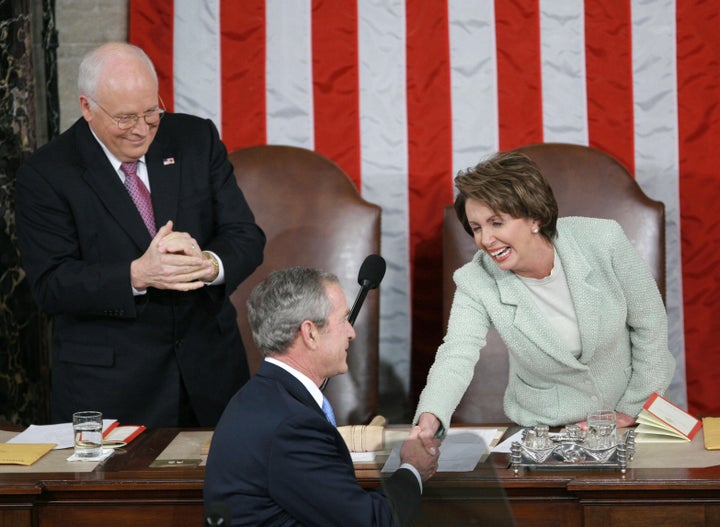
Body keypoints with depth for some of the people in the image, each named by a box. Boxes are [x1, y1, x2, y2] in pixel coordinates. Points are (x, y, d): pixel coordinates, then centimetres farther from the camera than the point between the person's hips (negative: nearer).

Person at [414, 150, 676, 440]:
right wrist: (430, 417, -47)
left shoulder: (602, 240, -15)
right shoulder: (475, 283, -14)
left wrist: (633, 408, -2)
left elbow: (650, 323, -4)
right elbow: (457, 356, -28)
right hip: (544, 425, 0)